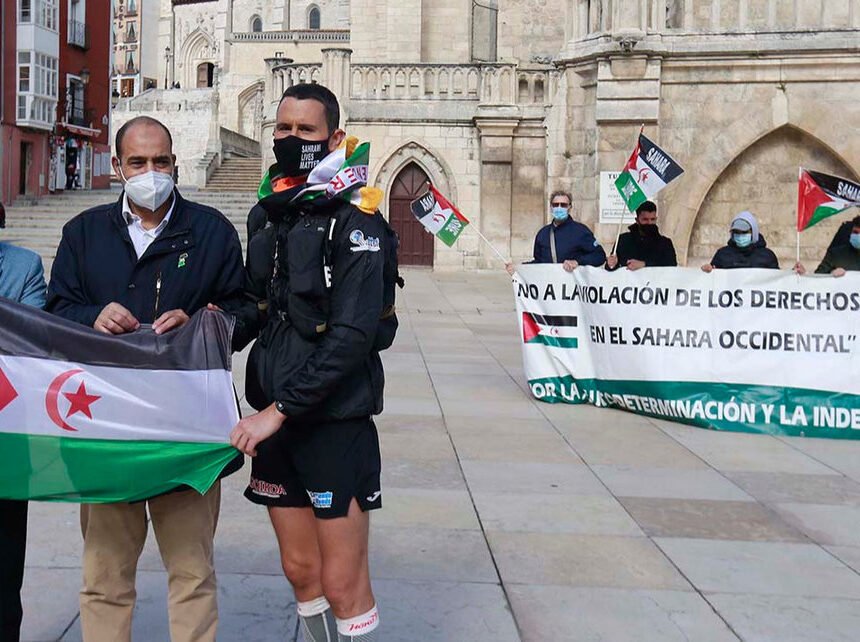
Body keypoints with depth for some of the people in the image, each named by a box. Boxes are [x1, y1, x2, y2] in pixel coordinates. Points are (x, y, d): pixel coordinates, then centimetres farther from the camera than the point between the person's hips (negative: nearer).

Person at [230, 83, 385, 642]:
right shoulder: (270, 216, 13)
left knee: (343, 585, -2)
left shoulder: (353, 220, -10)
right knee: (301, 570, 15)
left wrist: (280, 409, -20)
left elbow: (352, 336, -19)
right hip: (275, 424, 7)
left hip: (335, 423, -7)